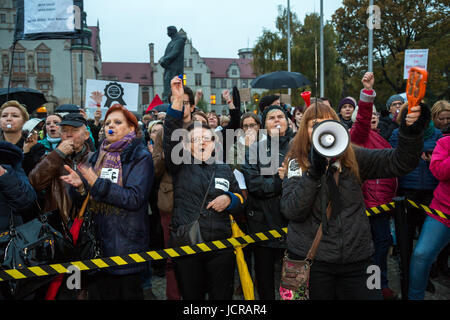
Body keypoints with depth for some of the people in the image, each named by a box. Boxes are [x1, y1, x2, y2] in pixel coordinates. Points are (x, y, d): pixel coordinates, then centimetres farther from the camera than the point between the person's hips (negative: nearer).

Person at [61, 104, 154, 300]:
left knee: (128, 292, 6)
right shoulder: (99, 156, 12)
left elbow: (135, 199, -20)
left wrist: (97, 184, -22)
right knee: (101, 293, 15)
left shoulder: (141, 157, -8)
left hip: (126, 240, -6)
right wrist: (82, 185, -6)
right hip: (99, 238, 6)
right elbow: (93, 196, 15)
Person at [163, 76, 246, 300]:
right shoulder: (181, 166, 4)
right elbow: (170, 137, -11)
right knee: (191, 296, 11)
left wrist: (229, 199, -6)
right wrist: (178, 100, -18)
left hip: (221, 248, 2)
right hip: (185, 246, -1)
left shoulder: (224, 170, 12)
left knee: (222, 297, 8)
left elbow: (242, 202, 17)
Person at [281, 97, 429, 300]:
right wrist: (314, 172, -22)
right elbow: (292, 211, -13)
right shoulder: (297, 162, -2)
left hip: (357, 260, 2)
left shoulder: (352, 158, 4)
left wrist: (412, 131, -20)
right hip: (310, 260, -2)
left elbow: (400, 162, -3)